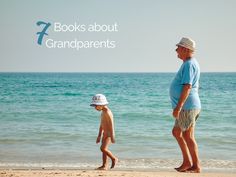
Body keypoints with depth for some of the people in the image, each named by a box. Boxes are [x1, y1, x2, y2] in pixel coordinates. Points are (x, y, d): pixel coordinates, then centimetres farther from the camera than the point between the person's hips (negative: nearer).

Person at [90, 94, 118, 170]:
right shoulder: (103, 112, 15)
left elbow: (111, 124, -21)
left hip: (109, 133, -10)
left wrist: (112, 136, -24)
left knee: (103, 148, -17)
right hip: (105, 134, 10)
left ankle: (114, 159, 0)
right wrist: (99, 136, 23)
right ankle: (104, 166, 12)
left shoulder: (107, 112, -17)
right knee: (104, 150, 8)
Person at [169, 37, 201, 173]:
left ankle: (196, 166, 2)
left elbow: (187, 87, -24)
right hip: (188, 107, 11)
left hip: (187, 106, -11)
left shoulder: (189, 64, -15)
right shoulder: (191, 63, 18)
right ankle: (187, 162, 17)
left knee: (188, 136, -5)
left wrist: (178, 107, -27)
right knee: (176, 132, 15)